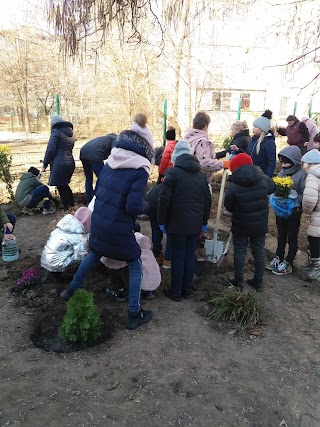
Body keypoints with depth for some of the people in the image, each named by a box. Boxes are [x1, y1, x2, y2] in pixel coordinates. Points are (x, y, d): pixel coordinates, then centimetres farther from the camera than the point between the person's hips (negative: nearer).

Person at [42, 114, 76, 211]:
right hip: (70, 162, 7)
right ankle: (72, 206, 23)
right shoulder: (70, 133, 19)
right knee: (65, 186, 19)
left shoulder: (56, 131, -4)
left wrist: (45, 164, -4)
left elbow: (50, 149, -10)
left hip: (59, 164, -7)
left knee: (61, 187, 1)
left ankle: (67, 209, 4)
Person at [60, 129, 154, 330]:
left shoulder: (109, 164, 3)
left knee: (93, 255, 32)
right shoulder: (140, 172, -17)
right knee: (136, 266, 13)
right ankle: (134, 315, 18)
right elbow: (133, 207, -23)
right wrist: (145, 206, -2)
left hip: (98, 224, 6)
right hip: (119, 230, -6)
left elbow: (99, 191, 12)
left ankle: (72, 289, 47)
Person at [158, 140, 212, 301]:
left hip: (177, 224, -5)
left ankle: (175, 291, 15)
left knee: (178, 257, 4)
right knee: (190, 256, 13)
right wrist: (204, 221, 20)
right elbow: (208, 199, 13)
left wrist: (161, 221, -4)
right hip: (195, 224, 5)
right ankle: (186, 289, 25)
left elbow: (164, 199, -13)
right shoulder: (201, 174, 10)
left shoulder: (173, 172, -9)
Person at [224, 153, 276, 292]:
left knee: (240, 252, 12)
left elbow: (228, 206, -9)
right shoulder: (264, 180, -10)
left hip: (241, 226, -3)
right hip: (260, 224, 3)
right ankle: (258, 282, 27)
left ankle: (238, 282, 23)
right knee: (259, 251, 16)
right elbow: (273, 188, 12)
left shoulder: (234, 187, -21)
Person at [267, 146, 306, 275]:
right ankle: (278, 258, 36)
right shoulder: (281, 173, -1)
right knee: (281, 236, 20)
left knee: (292, 238, 12)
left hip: (294, 212, -5)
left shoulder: (302, 175, -17)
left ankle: (287, 264, 24)